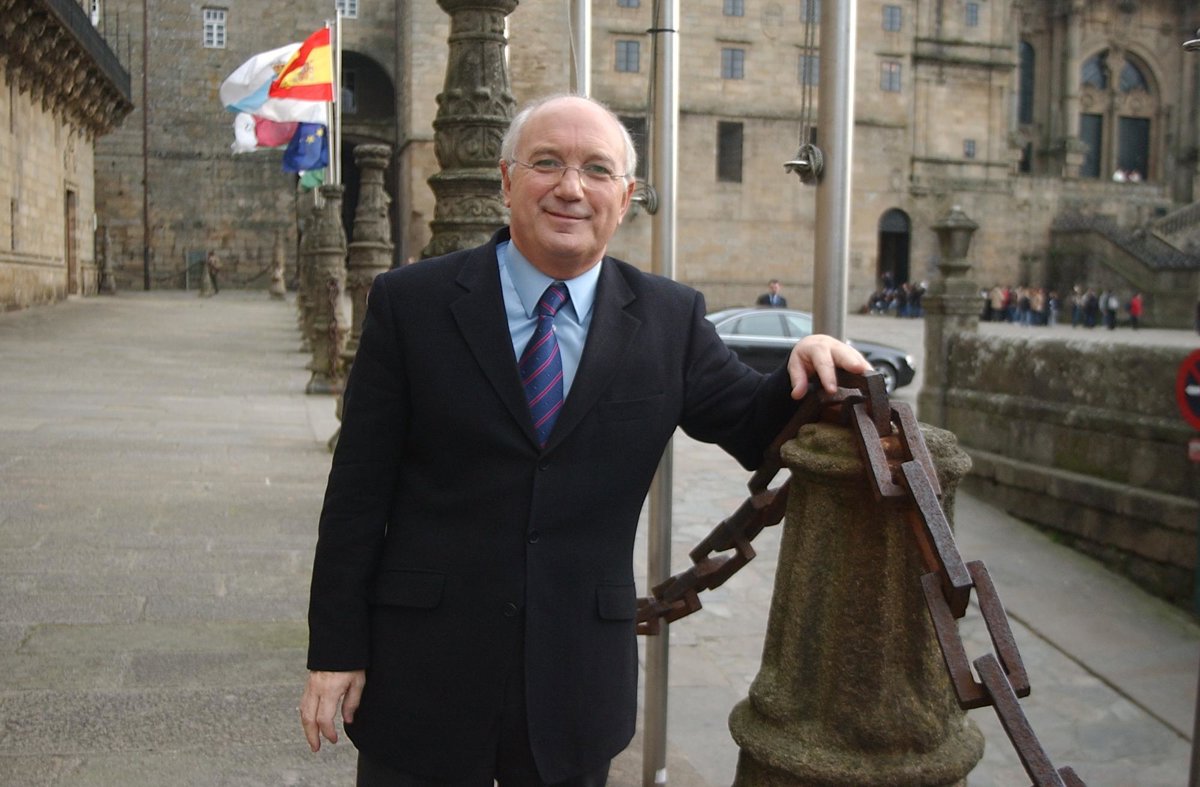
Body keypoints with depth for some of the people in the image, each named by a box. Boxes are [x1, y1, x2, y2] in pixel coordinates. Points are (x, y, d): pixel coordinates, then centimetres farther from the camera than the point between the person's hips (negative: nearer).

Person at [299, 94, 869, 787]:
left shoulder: (671, 319, 1)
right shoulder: (411, 303, -4)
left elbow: (756, 431, 5)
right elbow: (360, 489, -4)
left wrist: (803, 374, -17)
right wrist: (335, 650, -4)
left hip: (579, 683, 2)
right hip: (424, 673, -1)